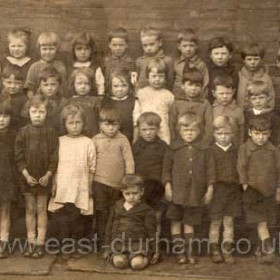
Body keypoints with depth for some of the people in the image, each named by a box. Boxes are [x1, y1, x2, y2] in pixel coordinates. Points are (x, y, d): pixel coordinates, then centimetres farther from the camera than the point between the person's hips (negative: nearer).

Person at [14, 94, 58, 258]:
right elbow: (18, 155, -3)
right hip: (28, 177, 1)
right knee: (30, 209, 9)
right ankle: (31, 242, 16)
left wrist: (48, 174, -12)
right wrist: (26, 174, -10)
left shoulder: (51, 133, -4)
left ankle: (40, 243, 11)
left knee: (41, 209, 5)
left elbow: (55, 156, -5)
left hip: (44, 178, -1)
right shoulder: (23, 132, -1)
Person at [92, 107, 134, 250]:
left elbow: (129, 161, -1)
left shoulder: (123, 140, 0)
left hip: (118, 184, 0)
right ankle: (102, 242, 11)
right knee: (102, 213, 2)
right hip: (100, 182, 0)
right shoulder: (96, 140, 2)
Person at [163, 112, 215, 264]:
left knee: (189, 222, 11)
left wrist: (209, 188, 1)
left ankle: (189, 251, 20)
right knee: (176, 222, 5)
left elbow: (210, 169, 5)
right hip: (177, 191, -1)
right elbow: (166, 168, 0)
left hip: (195, 193, 1)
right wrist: (167, 186, -7)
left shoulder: (203, 150, 3)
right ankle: (179, 251, 15)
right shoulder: (174, 148, 0)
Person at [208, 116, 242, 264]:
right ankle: (215, 251, 14)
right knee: (215, 222, 4)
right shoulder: (210, 151, -3)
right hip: (216, 189, -2)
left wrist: (242, 186, 2)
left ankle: (227, 251, 16)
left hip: (233, 189, 2)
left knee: (229, 221, 8)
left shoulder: (236, 151, 5)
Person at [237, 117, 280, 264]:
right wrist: (245, 186, -9)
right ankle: (268, 251, -10)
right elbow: (241, 168, -4)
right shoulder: (245, 149, -4)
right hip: (253, 191, -3)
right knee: (261, 222, -8)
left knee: (264, 222, 11)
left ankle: (261, 250, 24)